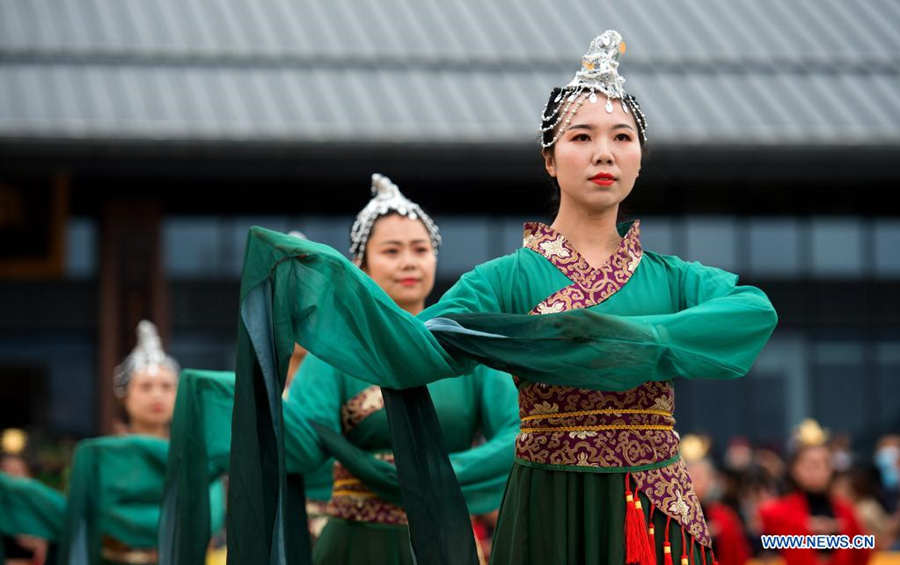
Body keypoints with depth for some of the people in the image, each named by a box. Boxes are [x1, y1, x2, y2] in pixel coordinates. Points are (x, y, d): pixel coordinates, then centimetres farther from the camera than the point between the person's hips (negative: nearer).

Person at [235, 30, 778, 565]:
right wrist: (330, 274, -28)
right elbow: (415, 349, -15)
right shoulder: (509, 277, -1)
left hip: (659, 520, 2)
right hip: (550, 518, -2)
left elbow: (756, 311, -14)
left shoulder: (671, 277, 6)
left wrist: (634, 338, -25)